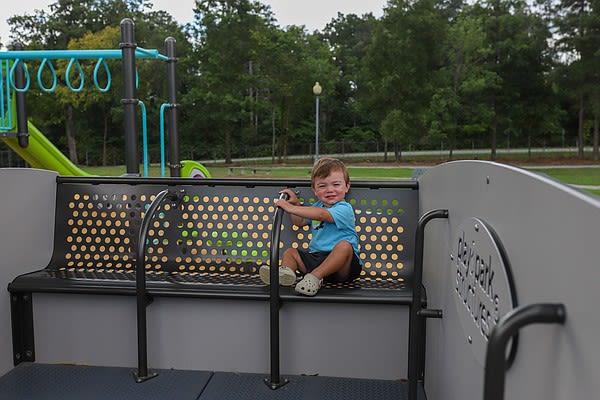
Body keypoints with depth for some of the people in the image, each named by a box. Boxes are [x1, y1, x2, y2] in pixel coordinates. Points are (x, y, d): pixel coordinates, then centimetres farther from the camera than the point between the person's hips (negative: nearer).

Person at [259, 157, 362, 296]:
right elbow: (300, 222, 28)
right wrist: (295, 203, 13)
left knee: (344, 245, -35)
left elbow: (321, 215, -28)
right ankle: (286, 270, -30)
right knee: (290, 252, 4)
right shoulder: (317, 206, 16)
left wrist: (291, 208, -28)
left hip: (342, 267, -7)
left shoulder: (344, 209, -11)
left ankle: (315, 277, -39)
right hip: (316, 258, 7)